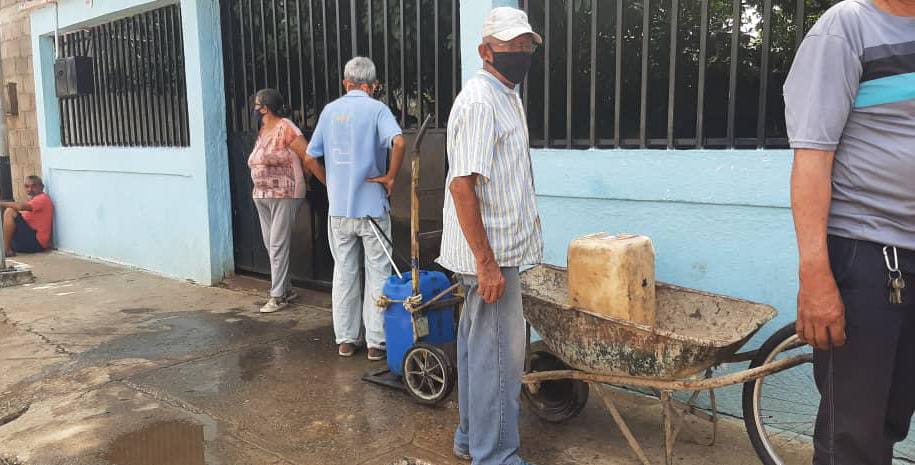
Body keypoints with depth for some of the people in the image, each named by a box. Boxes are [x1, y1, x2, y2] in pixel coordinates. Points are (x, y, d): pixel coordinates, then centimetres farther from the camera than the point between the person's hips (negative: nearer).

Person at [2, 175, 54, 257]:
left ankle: (7, 250, -15)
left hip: (36, 241, -11)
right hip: (33, 241, 11)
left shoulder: (42, 198, -10)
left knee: (9, 212, -18)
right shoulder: (35, 200, 22)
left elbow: (21, 206, -25)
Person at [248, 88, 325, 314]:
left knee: (278, 246, -6)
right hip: (262, 196, 9)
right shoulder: (262, 132, 14)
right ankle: (286, 288, 21)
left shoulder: (286, 128, -12)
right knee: (270, 244, 11)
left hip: (284, 195, -9)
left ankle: (278, 295, 1)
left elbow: (309, 159, -14)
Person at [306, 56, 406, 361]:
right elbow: (399, 142, -25)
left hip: (338, 208, 4)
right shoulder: (376, 109, -6)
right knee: (377, 274, 5)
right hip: (372, 207, -4)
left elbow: (311, 156, 10)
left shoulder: (329, 110, 6)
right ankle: (376, 342, 8)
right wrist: (390, 177, -12)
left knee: (344, 273, 12)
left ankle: (346, 339, 20)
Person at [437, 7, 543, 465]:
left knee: (476, 344, 18)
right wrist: (486, 261, -24)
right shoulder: (479, 102, -17)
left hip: (495, 249, 10)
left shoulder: (506, 98, 15)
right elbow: (462, 185, -23)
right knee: (501, 355, -1)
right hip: (490, 254, -10)